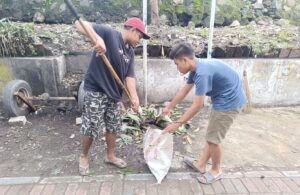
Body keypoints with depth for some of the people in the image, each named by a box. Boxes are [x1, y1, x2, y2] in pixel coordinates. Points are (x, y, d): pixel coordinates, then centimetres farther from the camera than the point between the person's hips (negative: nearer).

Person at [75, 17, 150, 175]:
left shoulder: (130, 52, 11)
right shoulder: (108, 33, -9)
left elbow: (129, 75, 3)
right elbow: (80, 24, -16)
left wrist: (134, 97, -11)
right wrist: (98, 39, -35)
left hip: (113, 93, 8)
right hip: (95, 91, -7)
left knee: (113, 127, 15)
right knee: (91, 128, 1)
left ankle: (110, 156, 35)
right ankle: (84, 156, 28)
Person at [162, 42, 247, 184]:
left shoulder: (202, 73, -28)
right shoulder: (196, 69, 3)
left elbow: (197, 106, -26)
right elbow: (184, 91, 14)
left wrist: (177, 124, -18)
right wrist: (169, 107, 23)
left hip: (229, 101, -10)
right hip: (223, 99, 10)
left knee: (213, 138, 1)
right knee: (211, 135, 16)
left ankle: (216, 171, 23)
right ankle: (201, 164, 31)